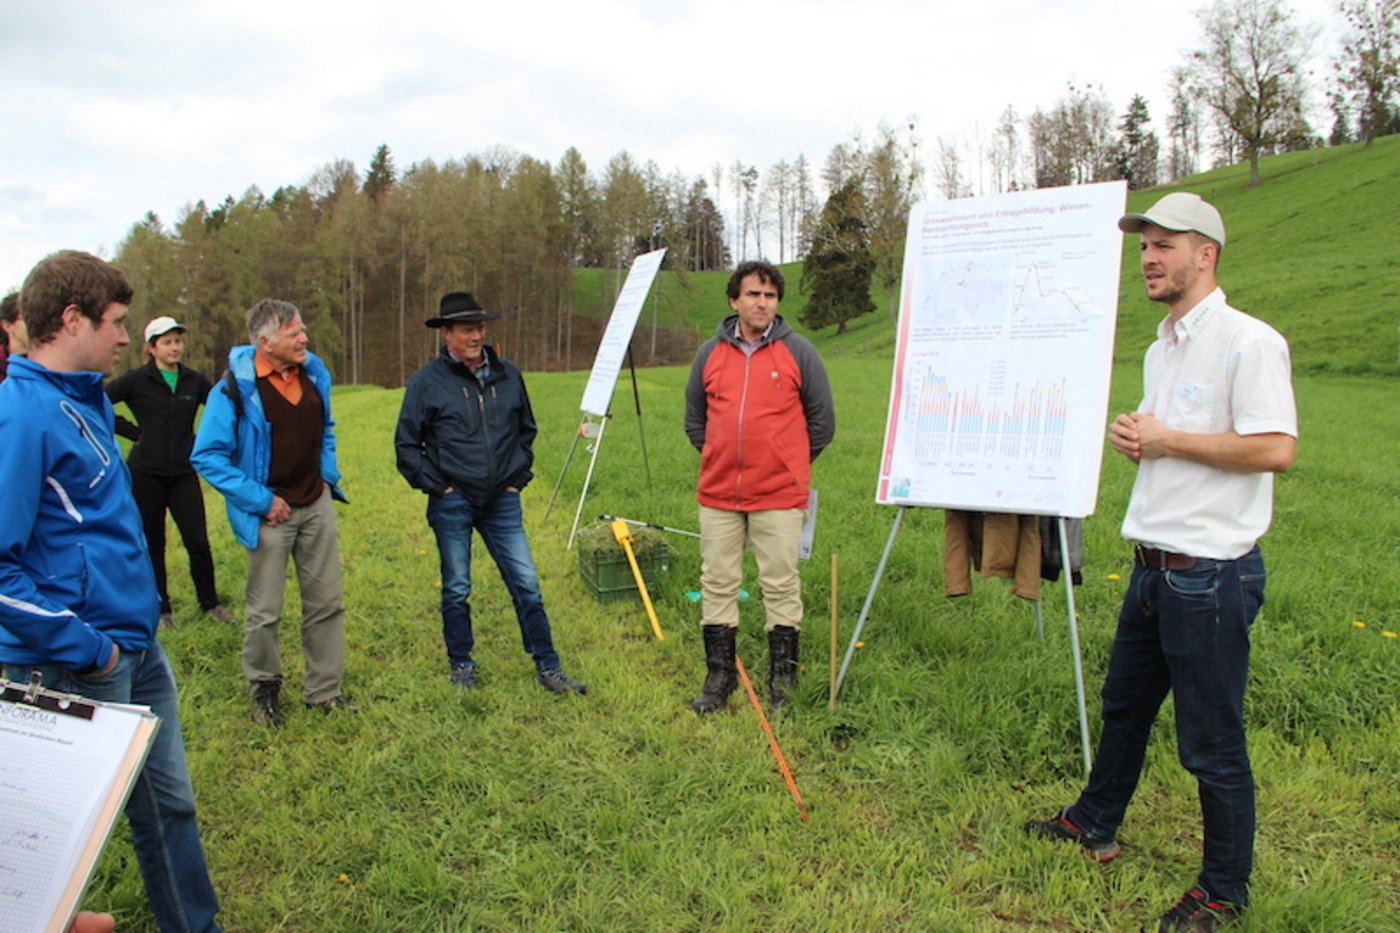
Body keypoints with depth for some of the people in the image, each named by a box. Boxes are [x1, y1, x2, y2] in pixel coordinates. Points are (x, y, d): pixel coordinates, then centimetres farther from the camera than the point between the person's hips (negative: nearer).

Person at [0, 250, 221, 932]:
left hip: (136, 645, 9)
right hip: (78, 669, -9)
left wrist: (139, 609, 16)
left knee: (167, 798, 19)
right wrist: (83, 646, -20)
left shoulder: (86, 400, 8)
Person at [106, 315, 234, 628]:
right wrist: (132, 432, -6)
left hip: (183, 473, 2)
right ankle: (161, 608, 22)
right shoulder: (137, 380, -5)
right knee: (152, 545, 8)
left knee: (198, 542, -2)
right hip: (146, 473, -2)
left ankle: (210, 604, 15)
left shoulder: (195, 381, 5)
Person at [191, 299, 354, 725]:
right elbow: (207, 455, -15)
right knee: (264, 610, 6)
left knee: (326, 601, 10)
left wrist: (328, 475, 8)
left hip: (316, 505, 6)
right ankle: (264, 691, 26)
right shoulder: (236, 387, -16)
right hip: (271, 513, -5)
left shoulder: (314, 373, 2)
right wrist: (259, 500, -16)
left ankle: (323, 689, 24)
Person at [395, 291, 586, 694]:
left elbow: (526, 430, 19)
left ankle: (547, 666, 11)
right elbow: (406, 445, 2)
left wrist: (519, 476, 10)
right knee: (457, 589, 9)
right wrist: (436, 485, -5)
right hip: (453, 504, -2)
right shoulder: (427, 382, -4)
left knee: (527, 584, 1)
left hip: (502, 501, 2)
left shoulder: (507, 375, 6)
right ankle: (461, 664, 26)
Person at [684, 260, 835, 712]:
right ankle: (719, 674, 23)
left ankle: (783, 676, 18)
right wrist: (720, 459, 13)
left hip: (779, 494, -3)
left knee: (781, 584, 4)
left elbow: (822, 421, 5)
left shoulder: (799, 353, -1)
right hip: (717, 493, 3)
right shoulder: (710, 353, 7)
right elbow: (694, 418, 18)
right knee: (716, 584, 9)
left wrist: (789, 464, 8)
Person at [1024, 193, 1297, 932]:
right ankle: (1094, 825, 42)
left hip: (1211, 573, -9)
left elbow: (1276, 448, -25)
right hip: (1153, 565, 9)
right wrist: (1130, 436, 3)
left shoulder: (1246, 341, -15)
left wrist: (1166, 440, -18)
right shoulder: (1161, 349, 14)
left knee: (1212, 743, 3)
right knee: (1123, 705, 23)